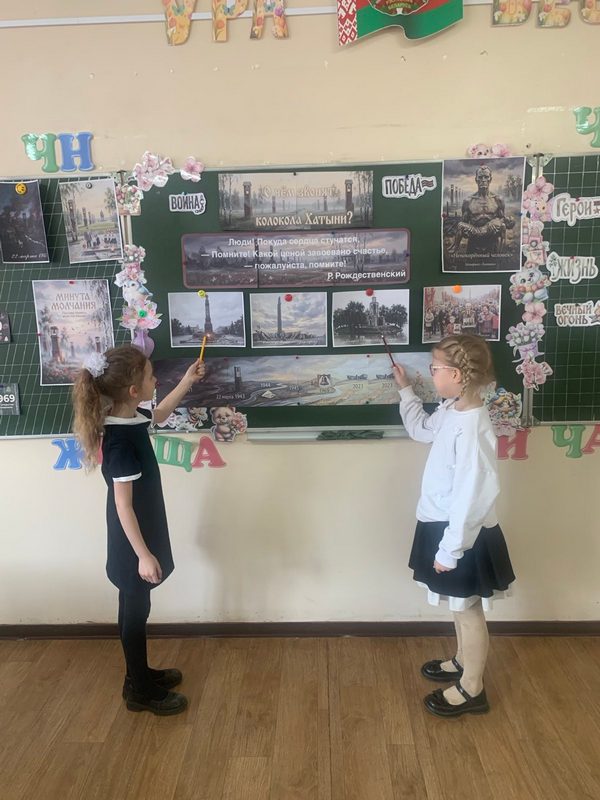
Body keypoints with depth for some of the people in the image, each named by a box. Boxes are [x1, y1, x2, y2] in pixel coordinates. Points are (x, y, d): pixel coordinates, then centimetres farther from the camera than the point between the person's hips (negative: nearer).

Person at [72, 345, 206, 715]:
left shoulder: (130, 418, -2)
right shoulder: (120, 442, -29)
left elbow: (158, 415, 22)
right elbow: (123, 505, -26)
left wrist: (188, 382, 20)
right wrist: (143, 554, -22)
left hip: (141, 533, 9)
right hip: (133, 540, -9)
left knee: (135, 608, 22)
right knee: (136, 611, 8)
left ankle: (140, 675, 40)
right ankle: (141, 691, 28)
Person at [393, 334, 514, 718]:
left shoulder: (472, 429, -29)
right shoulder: (451, 411, -1)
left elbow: (471, 498, -28)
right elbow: (423, 429, 23)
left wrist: (450, 550, -22)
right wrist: (405, 390, 20)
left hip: (464, 536, -9)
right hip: (447, 527, 9)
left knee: (467, 610, 10)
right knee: (461, 607, 26)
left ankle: (472, 690, 31)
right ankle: (463, 661, 48)